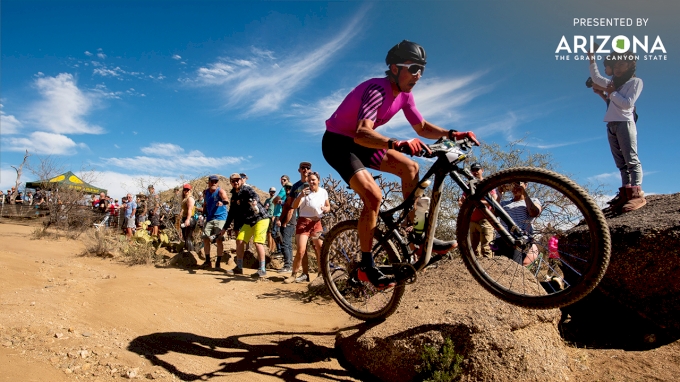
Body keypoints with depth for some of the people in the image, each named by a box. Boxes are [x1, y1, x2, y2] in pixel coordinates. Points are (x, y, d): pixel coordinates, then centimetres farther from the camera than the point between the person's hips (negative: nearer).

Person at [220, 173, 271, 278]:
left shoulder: (247, 189, -12)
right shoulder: (234, 196, 10)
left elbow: (255, 195, -36)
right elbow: (232, 213, 19)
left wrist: (254, 201, -60)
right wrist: (225, 228, 21)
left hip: (261, 219, -8)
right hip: (248, 221, 8)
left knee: (258, 242, -16)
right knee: (239, 241, 4)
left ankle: (262, 270, -8)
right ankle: (239, 268, 17)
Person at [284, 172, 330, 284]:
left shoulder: (323, 192, 2)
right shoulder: (305, 192, -10)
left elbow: (328, 206, 15)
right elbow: (294, 206, -21)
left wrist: (326, 209, -9)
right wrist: (301, 196, -39)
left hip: (317, 223, 4)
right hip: (303, 222, -4)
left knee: (321, 250, 4)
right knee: (301, 250, -15)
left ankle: (322, 273, 21)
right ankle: (294, 275, -1)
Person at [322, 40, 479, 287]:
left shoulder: (404, 95, -2)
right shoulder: (377, 89, -28)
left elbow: (422, 127, 7)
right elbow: (362, 133, -43)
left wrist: (452, 134, -9)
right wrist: (397, 144, -60)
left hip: (359, 142, 9)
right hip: (338, 142, -8)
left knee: (410, 168, -2)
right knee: (373, 196, -24)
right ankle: (367, 266, -10)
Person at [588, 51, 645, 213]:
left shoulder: (635, 81, 3)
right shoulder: (614, 83, 22)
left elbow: (628, 103, -9)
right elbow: (596, 78, 32)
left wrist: (612, 93, 0)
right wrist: (592, 59, 25)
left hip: (625, 123, -7)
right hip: (611, 125, 7)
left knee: (631, 160, -13)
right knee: (621, 163, 1)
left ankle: (637, 195, -18)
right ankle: (626, 194, -1)